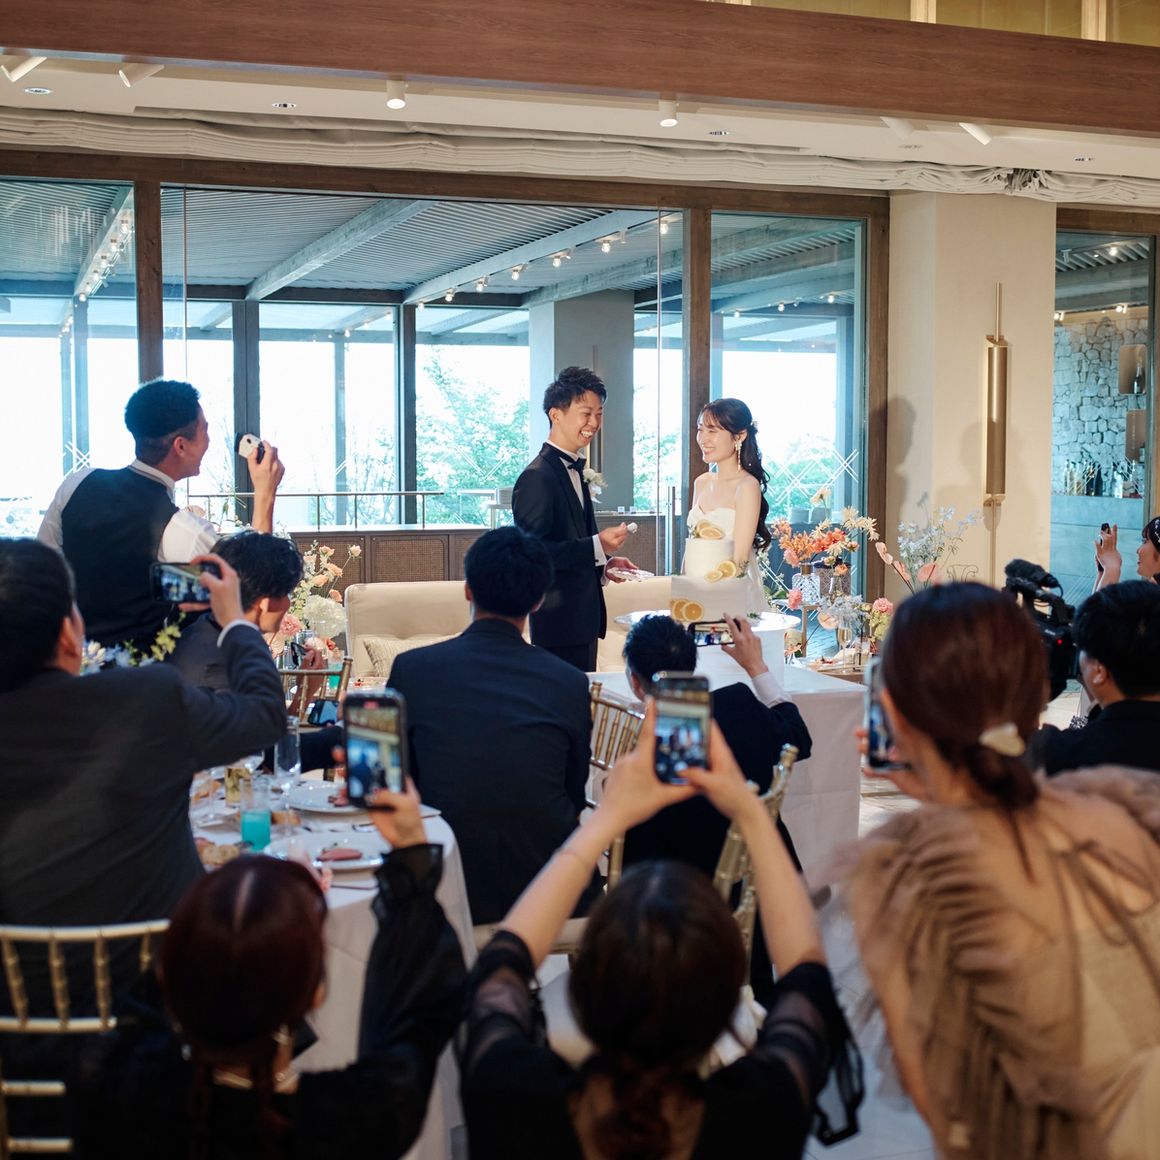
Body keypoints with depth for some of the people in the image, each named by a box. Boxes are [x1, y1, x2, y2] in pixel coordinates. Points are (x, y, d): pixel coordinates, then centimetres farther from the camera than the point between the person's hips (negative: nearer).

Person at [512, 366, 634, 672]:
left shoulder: (573, 470, 15)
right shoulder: (537, 477, -16)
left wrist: (604, 561, 7)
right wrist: (597, 546, -25)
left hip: (583, 616, 10)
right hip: (560, 620, -10)